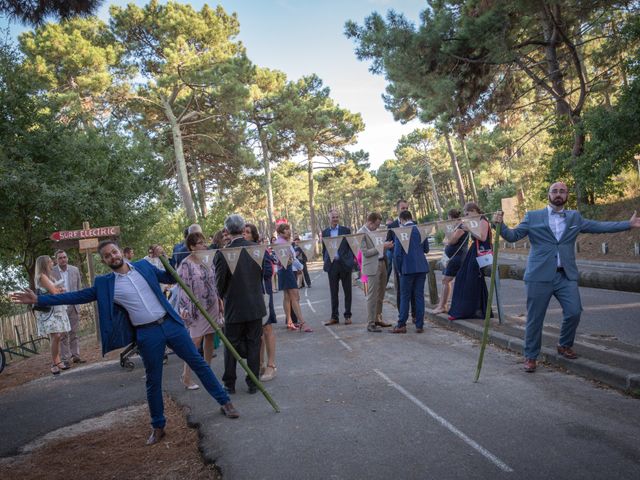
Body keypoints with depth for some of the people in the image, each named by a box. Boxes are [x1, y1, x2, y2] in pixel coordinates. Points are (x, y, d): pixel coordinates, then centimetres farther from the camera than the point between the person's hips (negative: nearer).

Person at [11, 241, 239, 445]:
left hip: (170, 324, 1)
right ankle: (158, 426, 26)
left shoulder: (143, 266, 5)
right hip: (147, 334, 0)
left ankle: (225, 402, 18)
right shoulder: (104, 284, 2)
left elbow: (171, 278, 14)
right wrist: (39, 299, -3)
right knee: (153, 381, 8)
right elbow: (78, 296, 1)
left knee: (198, 362, 5)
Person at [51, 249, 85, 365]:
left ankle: (76, 356, 13)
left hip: (73, 306, 3)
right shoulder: (51, 272, -5)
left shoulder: (75, 270, 6)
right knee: (63, 334, 0)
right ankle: (65, 358, 4)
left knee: (74, 333, 7)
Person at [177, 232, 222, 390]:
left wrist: (220, 302, 15)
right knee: (195, 341, -4)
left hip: (212, 306, 6)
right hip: (198, 308, -6)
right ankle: (186, 376, 9)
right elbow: (184, 288, -17)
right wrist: (185, 309, -25)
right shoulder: (186, 264, -12)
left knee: (209, 338, 12)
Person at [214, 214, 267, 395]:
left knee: (231, 346, 13)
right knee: (253, 344, 12)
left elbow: (220, 283, -8)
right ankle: (253, 383, 18)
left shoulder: (222, 254, -17)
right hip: (256, 305, 2)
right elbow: (264, 273, 4)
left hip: (234, 307, -2)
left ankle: (229, 383, 23)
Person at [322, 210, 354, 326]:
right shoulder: (325, 232, 9)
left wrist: (352, 260, -6)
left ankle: (347, 316, 12)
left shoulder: (345, 230, 4)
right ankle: (334, 316, 13)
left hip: (344, 264, -2)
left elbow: (351, 246, 3)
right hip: (332, 264, 2)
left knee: (347, 291, 4)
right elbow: (324, 248, 13)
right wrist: (326, 261, 4)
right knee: (333, 292, 6)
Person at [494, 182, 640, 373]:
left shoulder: (575, 217, 14)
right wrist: (500, 225, -17)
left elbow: (599, 226, 15)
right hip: (540, 276, -3)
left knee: (574, 312, -3)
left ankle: (564, 345, 26)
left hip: (566, 275, 3)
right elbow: (512, 236, 1)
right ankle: (530, 357, 17)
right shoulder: (533, 217, 4)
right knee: (535, 318, 1)